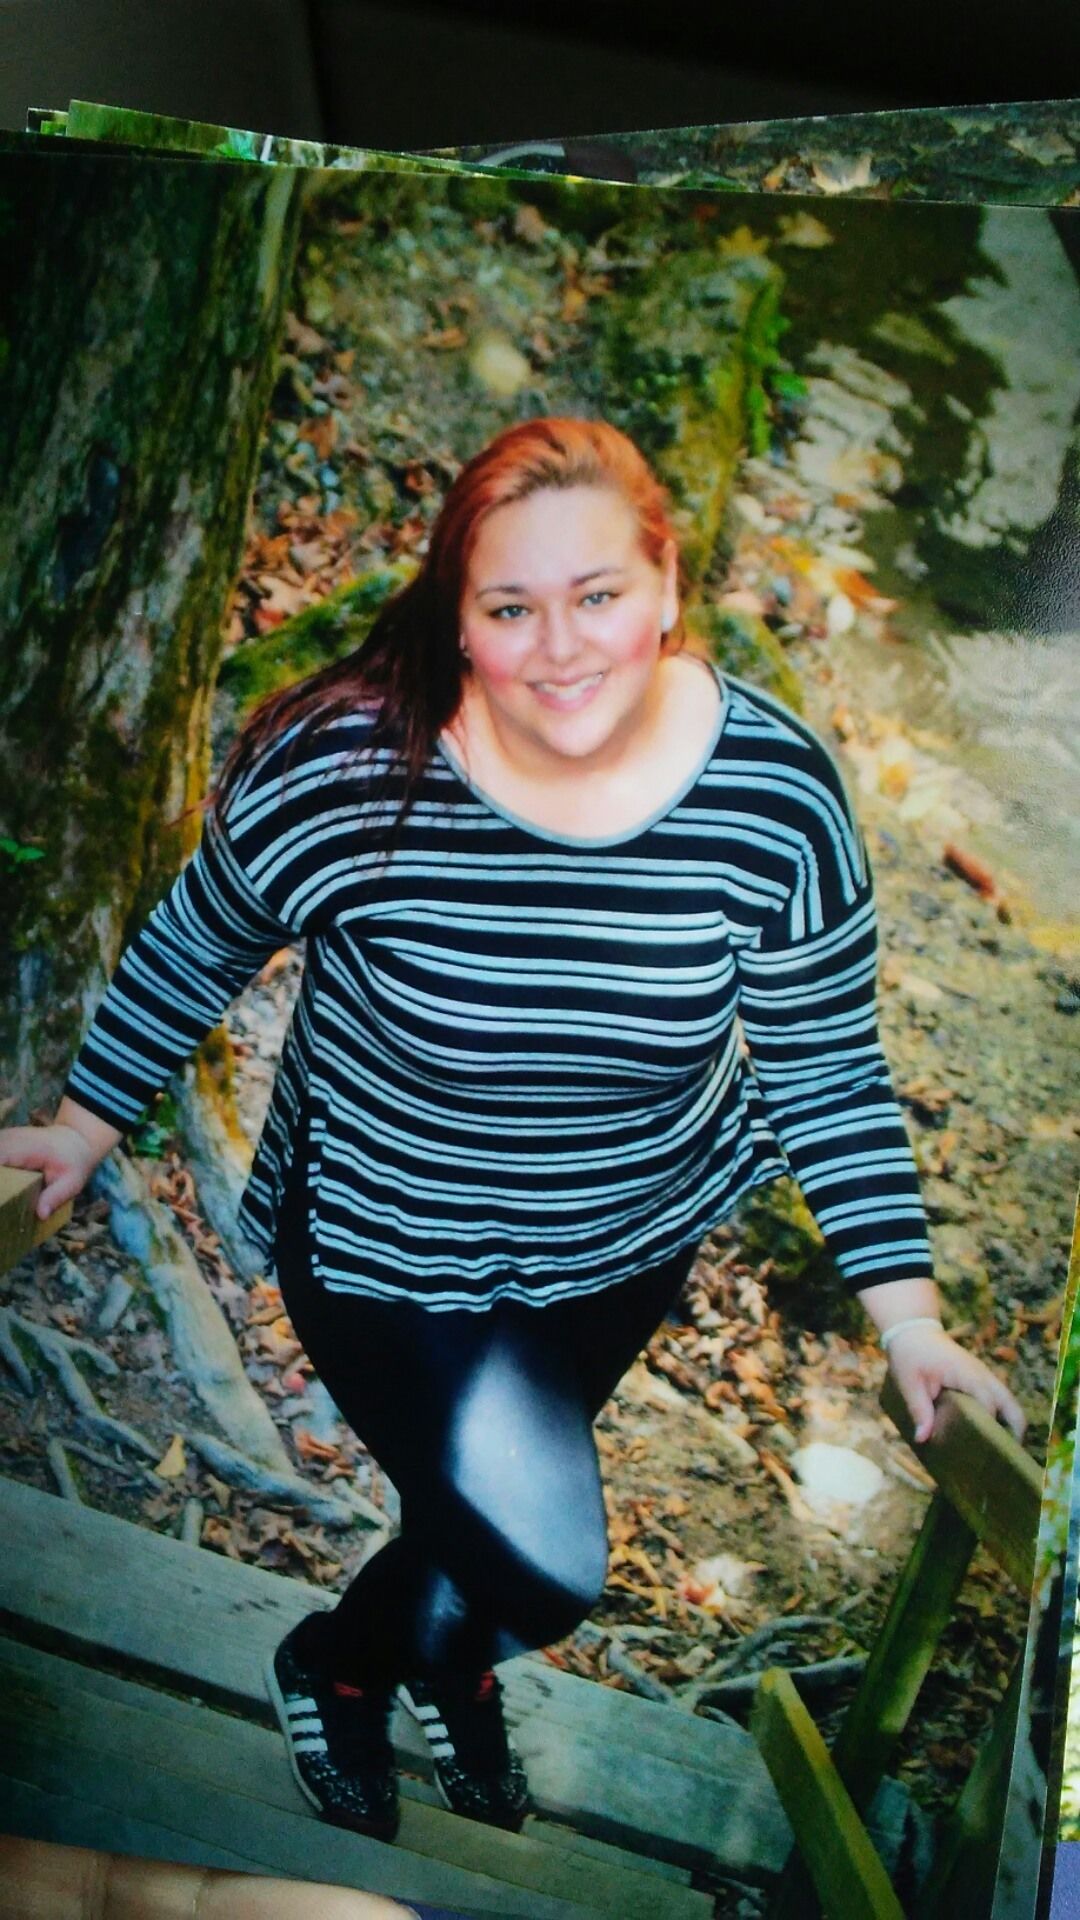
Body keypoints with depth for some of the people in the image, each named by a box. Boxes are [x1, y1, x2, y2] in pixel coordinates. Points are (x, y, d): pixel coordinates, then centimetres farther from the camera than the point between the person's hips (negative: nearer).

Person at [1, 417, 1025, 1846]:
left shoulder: (778, 794, -20)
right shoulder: (343, 766, -27)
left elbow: (829, 1071, -9)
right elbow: (197, 945, -7)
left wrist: (908, 1315, -9)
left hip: (636, 1243, 4)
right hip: (386, 1246, -3)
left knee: (503, 1490, 26)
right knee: (546, 1572, -7)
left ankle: (444, 1659, 63)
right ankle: (333, 1667, 30)